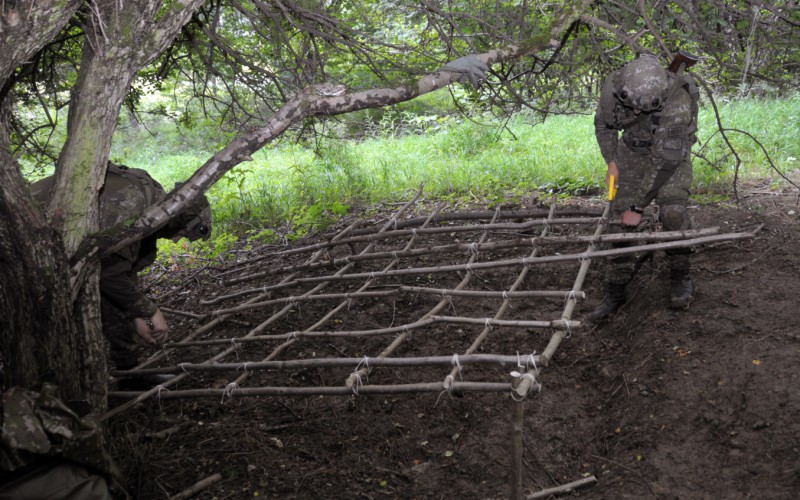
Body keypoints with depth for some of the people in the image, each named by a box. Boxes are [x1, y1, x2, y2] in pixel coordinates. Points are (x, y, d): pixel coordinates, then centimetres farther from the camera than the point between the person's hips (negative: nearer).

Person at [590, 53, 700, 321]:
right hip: (632, 150, 4)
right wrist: (611, 162, -9)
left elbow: (664, 163, -32)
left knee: (672, 210, -27)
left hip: (671, 154, -4)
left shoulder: (678, 105, -37)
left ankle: (681, 277, -5)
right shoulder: (614, 85, -24)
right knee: (619, 218, -4)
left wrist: (637, 207, -27)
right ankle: (615, 291, 6)